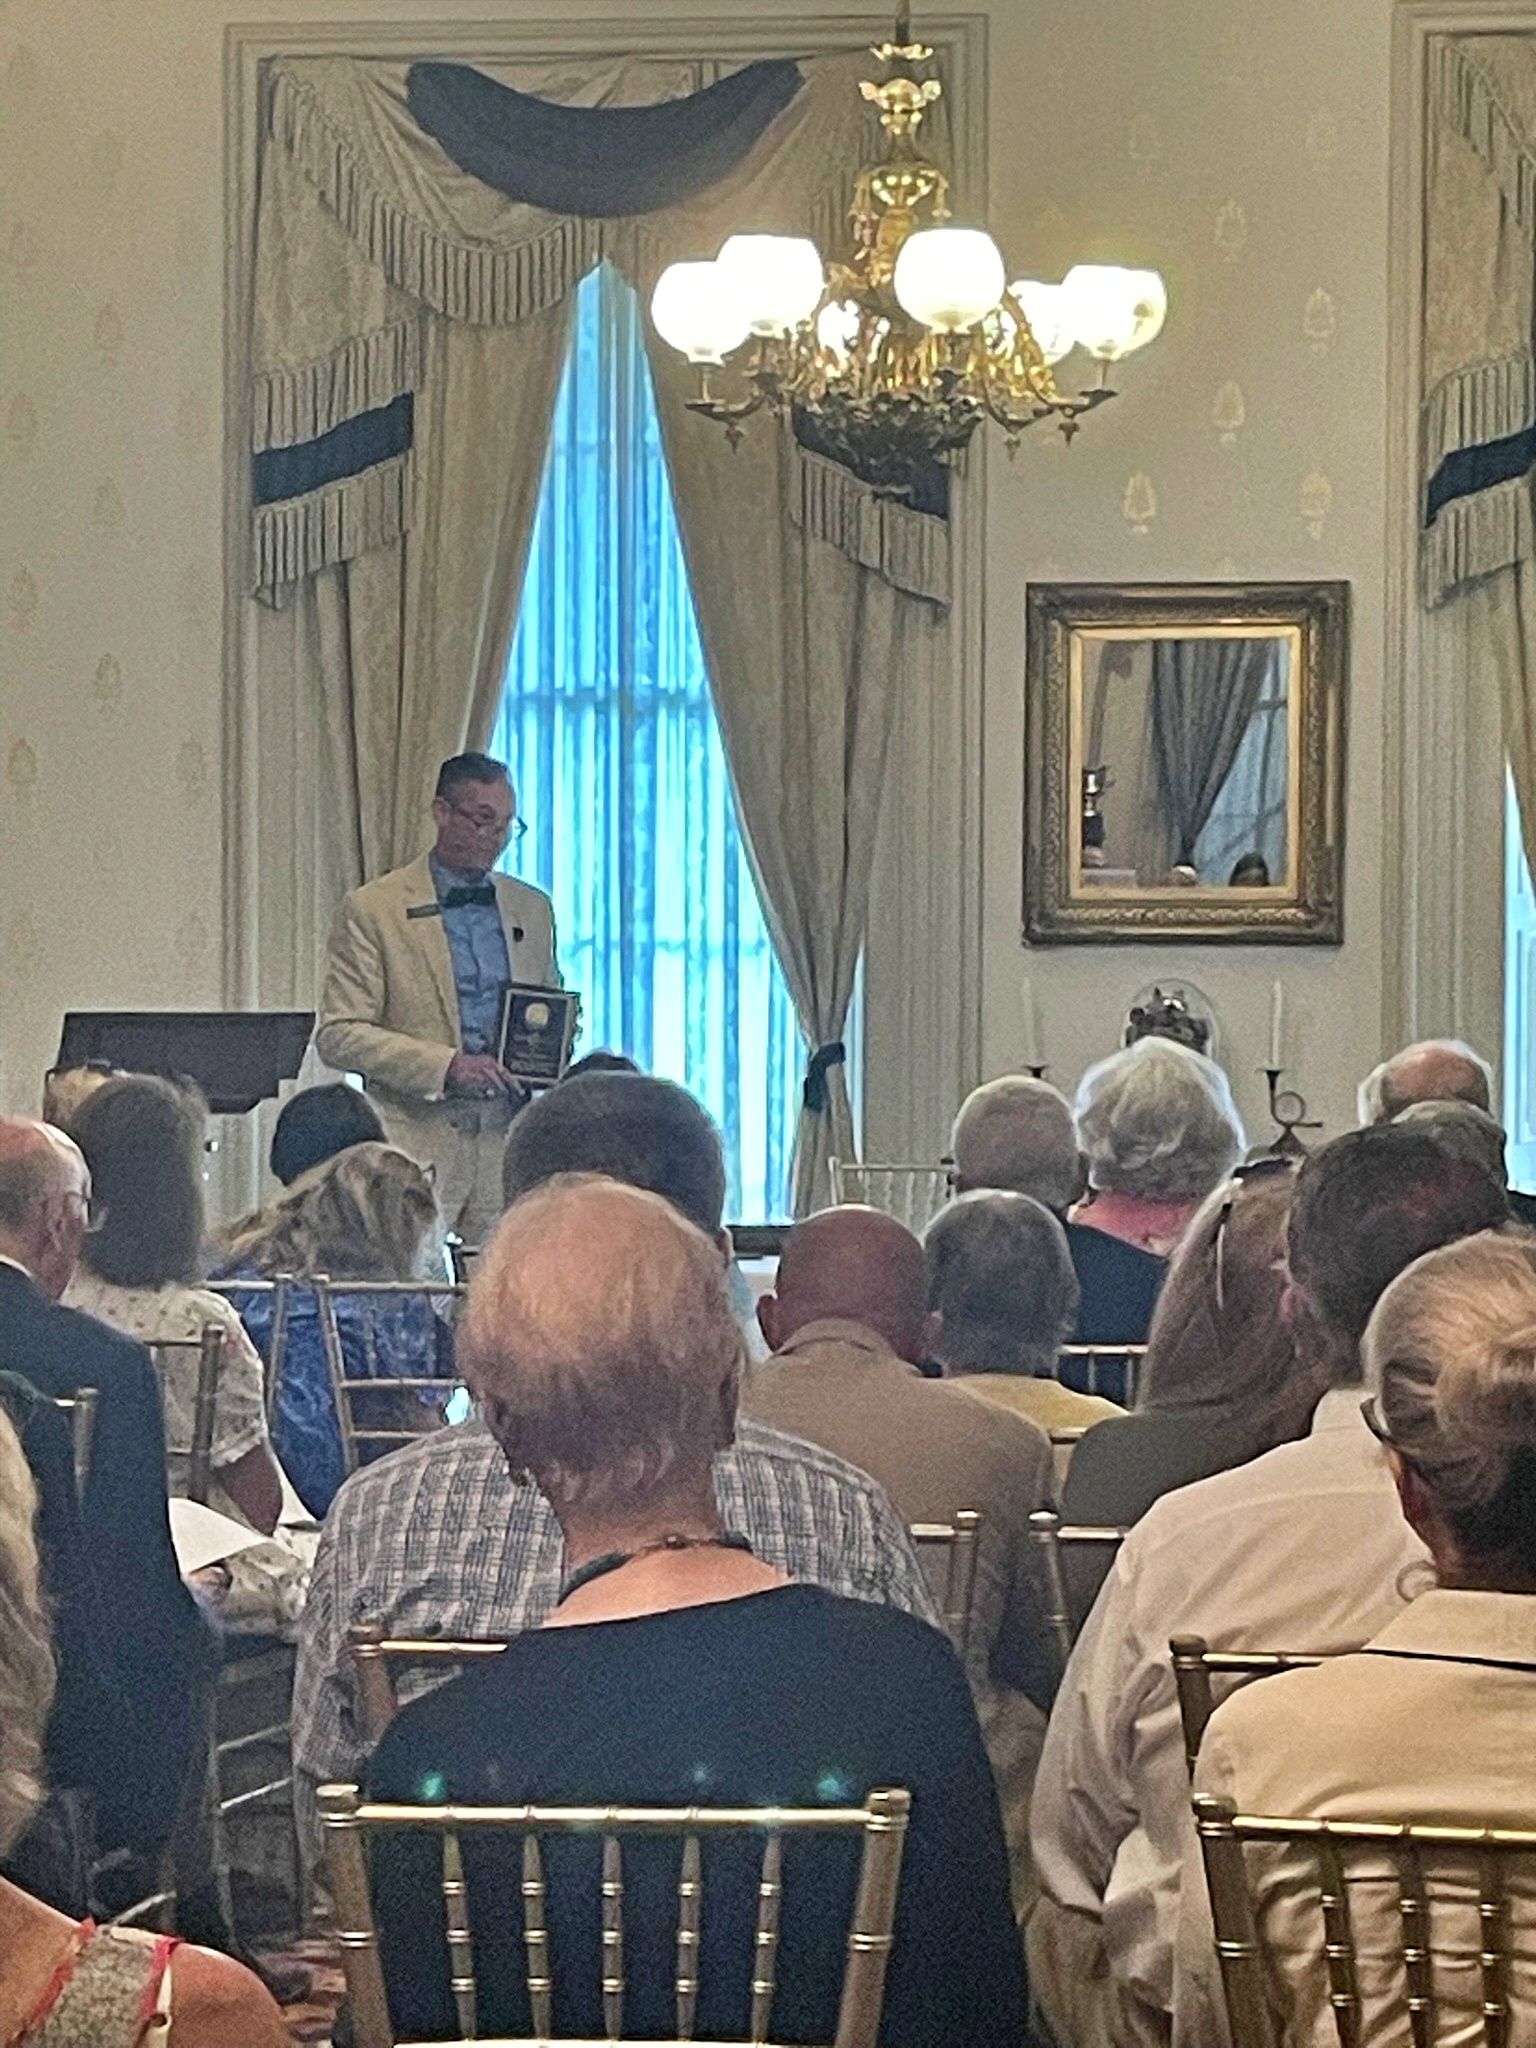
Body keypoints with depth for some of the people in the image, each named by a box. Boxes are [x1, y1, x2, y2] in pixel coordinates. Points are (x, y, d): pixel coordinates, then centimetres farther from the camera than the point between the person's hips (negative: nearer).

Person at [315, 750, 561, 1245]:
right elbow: (338, 1035, -5)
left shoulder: (532, 908, 17)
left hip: (510, 1143, 4)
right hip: (419, 1141, -4)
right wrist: (446, 1066, -15)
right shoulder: (373, 910, 1)